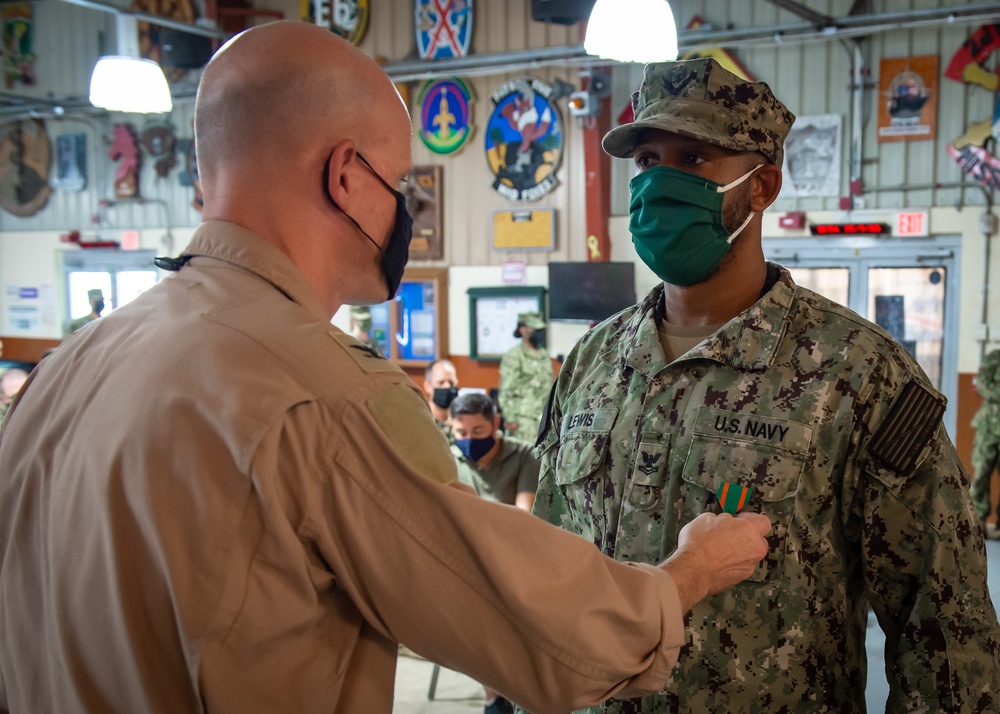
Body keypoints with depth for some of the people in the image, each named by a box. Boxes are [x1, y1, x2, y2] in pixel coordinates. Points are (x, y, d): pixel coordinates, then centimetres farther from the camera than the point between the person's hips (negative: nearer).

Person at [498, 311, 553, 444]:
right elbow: (505, 391, -10)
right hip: (523, 418, -7)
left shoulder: (545, 355, 15)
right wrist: (510, 418, -14)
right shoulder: (514, 356, -7)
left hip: (543, 417, 7)